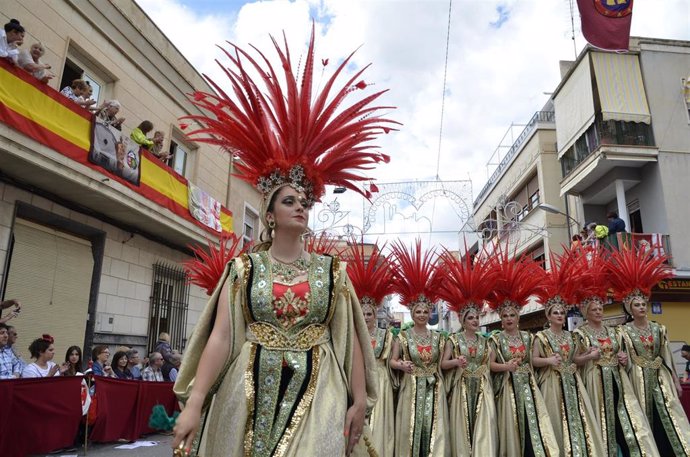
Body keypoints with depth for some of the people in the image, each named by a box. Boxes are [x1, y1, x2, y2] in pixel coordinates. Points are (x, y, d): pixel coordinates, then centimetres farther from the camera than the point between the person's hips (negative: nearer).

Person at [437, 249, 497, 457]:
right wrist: (456, 362, -21)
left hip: (482, 387, 3)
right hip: (461, 388, -3)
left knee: (484, 425, -5)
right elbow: (443, 364, -5)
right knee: (462, 426, 0)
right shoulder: (453, 339, 0)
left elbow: (489, 364, 16)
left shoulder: (484, 340, 11)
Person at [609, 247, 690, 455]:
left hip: (660, 378, 3)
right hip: (639, 379, -3)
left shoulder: (658, 329, 6)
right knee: (645, 421, 2)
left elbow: (668, 357, 8)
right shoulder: (624, 331, -5)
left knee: (668, 419, 3)